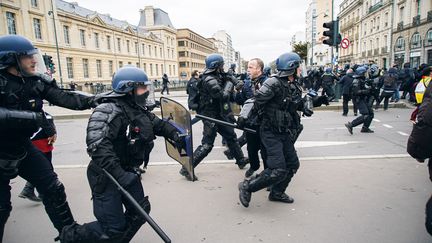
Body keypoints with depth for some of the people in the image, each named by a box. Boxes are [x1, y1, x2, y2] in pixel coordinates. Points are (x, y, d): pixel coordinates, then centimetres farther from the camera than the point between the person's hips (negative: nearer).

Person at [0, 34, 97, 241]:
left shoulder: (37, 81, -5)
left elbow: (65, 99, -11)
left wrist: (94, 100, -21)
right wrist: (30, 116, -41)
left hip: (23, 147, 5)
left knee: (53, 188, 5)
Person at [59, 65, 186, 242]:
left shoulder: (139, 111, 4)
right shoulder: (110, 110, -24)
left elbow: (158, 124, 15)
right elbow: (97, 145, -34)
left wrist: (174, 135, -4)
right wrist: (118, 174, -39)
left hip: (127, 172, 9)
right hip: (106, 176, -9)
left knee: (140, 211, 13)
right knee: (113, 228, -3)